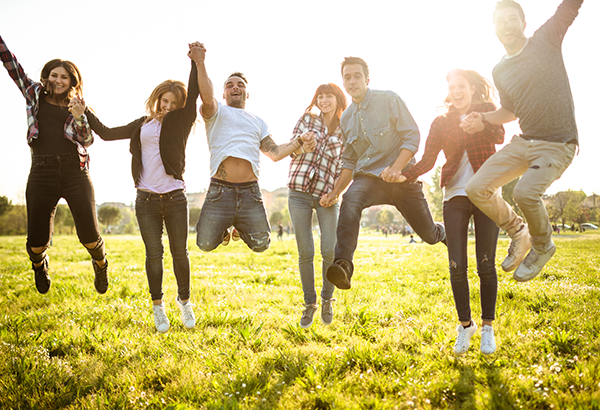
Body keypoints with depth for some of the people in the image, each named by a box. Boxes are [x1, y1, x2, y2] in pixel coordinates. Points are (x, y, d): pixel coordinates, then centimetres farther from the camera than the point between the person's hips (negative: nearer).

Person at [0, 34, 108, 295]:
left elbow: (88, 140, 1)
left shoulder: (77, 106, 12)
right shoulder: (34, 94, 14)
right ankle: (39, 265, 34)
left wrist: (79, 117, -15)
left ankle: (100, 265, 28)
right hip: (42, 173, 0)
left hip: (75, 173, 0)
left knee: (89, 236, -8)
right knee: (37, 241, -5)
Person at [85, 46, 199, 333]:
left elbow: (194, 94, -11)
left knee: (179, 252, 6)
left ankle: (184, 301, 24)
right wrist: (83, 111, 20)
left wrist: (196, 60, -20)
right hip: (146, 199, 2)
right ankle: (158, 306, 17)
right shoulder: (142, 125, 12)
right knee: (154, 253, 3)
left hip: (175, 198, -1)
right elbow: (106, 134, 19)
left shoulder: (181, 123, 4)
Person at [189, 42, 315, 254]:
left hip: (250, 192, 3)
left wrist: (299, 143, 2)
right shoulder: (217, 113, 11)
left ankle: (240, 227, 34)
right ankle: (222, 229, 30)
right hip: (220, 191, -3)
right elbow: (207, 97, -13)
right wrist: (200, 64, -26)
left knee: (260, 244, 0)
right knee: (206, 244, -5)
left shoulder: (258, 122, 25)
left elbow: (274, 152, 18)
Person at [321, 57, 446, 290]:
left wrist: (396, 168, -25)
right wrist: (335, 192, 5)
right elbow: (349, 161, 17)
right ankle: (343, 266, -46)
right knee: (350, 202, -34)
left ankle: (444, 233, 45)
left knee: (429, 235, 6)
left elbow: (412, 136, -10)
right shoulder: (346, 118, 11)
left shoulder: (389, 100, -4)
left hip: (402, 177, -2)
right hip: (369, 177, 3)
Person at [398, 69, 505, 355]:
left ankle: (487, 328, 14)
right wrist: (405, 175, -17)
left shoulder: (487, 110, 6)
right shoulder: (441, 122, 9)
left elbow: (499, 136, -14)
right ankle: (465, 325, 14)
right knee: (457, 267, -4)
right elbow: (428, 159, 1)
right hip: (455, 195, 1)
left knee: (485, 264, -1)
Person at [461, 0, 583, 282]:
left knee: (526, 192, -30)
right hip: (524, 142, 6)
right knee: (477, 188, -10)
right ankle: (518, 232, 14)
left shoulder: (545, 39, -3)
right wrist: (483, 119, 7)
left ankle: (543, 247, 1)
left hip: (557, 144, -6)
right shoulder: (500, 71, 12)